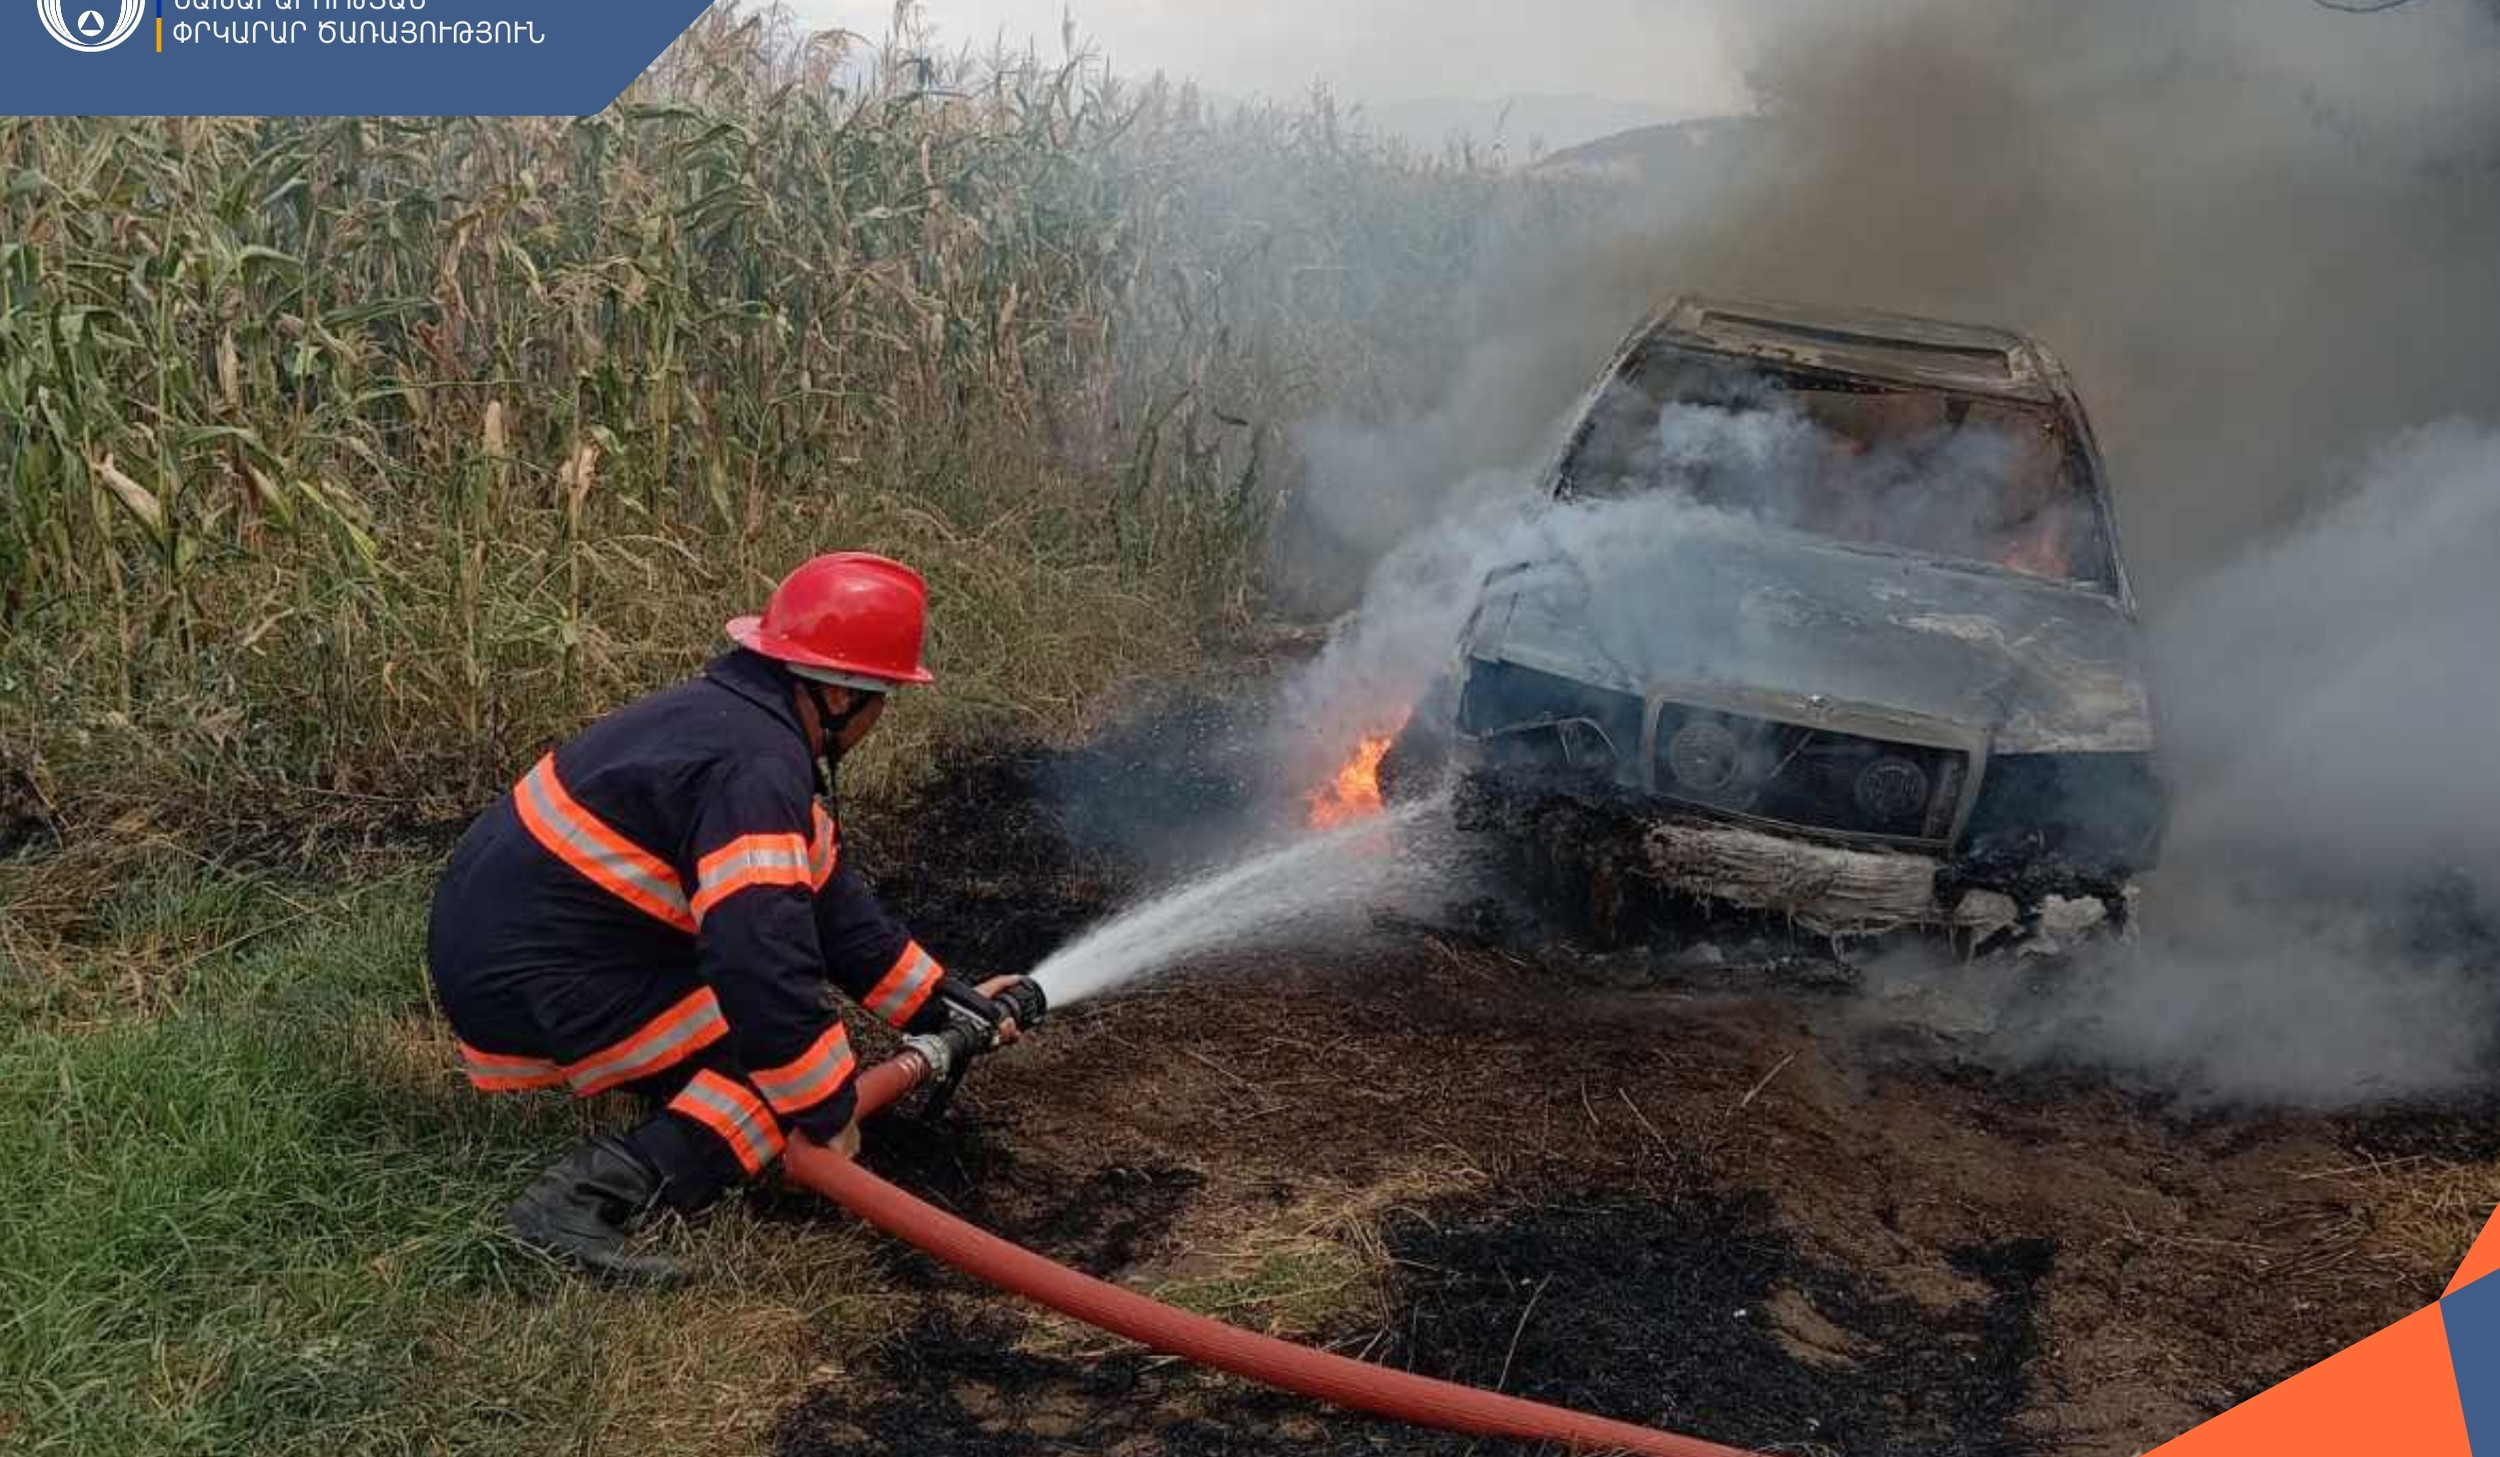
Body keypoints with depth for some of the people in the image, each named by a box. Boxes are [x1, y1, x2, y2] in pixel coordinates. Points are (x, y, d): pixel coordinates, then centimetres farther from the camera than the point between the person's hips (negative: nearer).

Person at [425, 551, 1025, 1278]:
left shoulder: (730, 714, 9)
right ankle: (589, 1196, -23)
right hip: (533, 988, -10)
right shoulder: (754, 768, -24)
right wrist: (828, 1115, -21)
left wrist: (945, 1005, 16)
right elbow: (762, 957, -33)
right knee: (790, 1076, -11)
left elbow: (832, 900, 14)